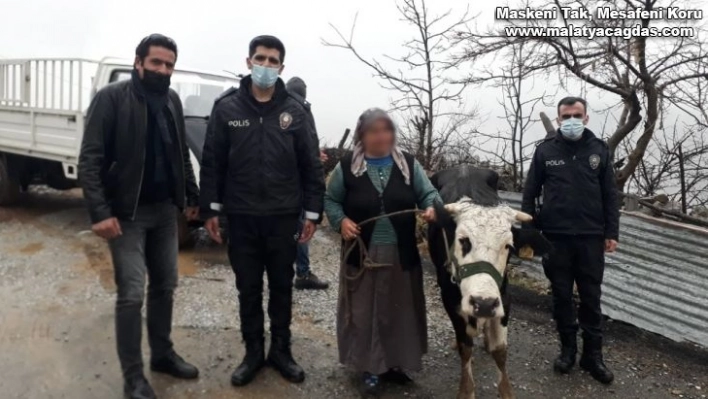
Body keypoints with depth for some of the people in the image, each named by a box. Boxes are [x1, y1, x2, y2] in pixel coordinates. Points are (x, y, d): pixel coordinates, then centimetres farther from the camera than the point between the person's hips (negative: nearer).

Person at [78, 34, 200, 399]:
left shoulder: (172, 101, 9)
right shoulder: (112, 98, -10)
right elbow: (90, 159, -14)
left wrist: (191, 195, 13)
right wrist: (100, 211, -21)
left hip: (165, 210, 6)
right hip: (127, 213, -6)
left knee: (165, 286, 13)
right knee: (132, 294, -4)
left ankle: (163, 354, 30)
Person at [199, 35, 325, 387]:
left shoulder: (294, 111, 1)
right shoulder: (227, 107, 0)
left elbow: (311, 165, 2)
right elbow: (212, 162, 1)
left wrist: (312, 212, -1)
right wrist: (211, 209, -2)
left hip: (283, 216, 1)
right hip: (241, 217, 0)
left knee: (282, 286, 12)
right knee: (248, 288, 11)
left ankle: (280, 350, 28)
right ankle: (253, 352, 27)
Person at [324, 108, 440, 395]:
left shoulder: (409, 164, 4)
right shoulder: (347, 166, -2)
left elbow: (428, 192, 5)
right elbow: (331, 199, 5)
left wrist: (431, 207, -17)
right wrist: (341, 220, -12)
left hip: (401, 254, 2)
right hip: (362, 253, -2)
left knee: (400, 311, 11)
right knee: (363, 311, 5)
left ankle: (396, 363, 30)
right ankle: (370, 367, 21)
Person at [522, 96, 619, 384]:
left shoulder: (599, 149, 4)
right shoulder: (545, 150, 1)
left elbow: (610, 195, 6)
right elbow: (530, 193, 3)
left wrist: (611, 233, 1)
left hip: (591, 236, 1)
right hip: (556, 237, 0)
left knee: (591, 298, 8)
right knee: (561, 296, 9)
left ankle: (593, 354, 21)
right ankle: (567, 348, 25)